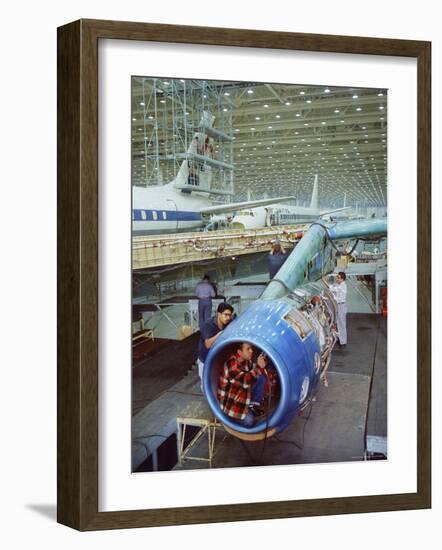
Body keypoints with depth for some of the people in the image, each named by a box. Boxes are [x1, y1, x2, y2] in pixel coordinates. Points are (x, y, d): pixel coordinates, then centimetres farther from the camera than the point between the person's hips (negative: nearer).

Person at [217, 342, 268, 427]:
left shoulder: (247, 361, -4)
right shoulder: (232, 364, -28)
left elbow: (261, 374, 0)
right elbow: (245, 380, -38)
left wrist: (262, 365, -20)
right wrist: (258, 367, -40)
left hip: (244, 393, 8)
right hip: (230, 400, -8)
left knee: (261, 377, -11)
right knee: (249, 421, -24)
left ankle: (253, 406, -1)